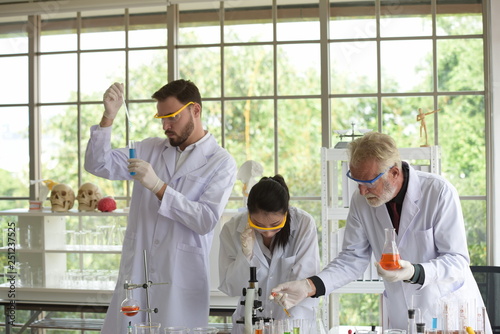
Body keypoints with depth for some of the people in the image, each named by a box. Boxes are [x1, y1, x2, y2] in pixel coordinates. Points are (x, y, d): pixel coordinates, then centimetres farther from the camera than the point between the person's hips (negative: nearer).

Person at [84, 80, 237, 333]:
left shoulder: (221, 163, -2)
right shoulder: (150, 149, 11)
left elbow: (206, 220, -13)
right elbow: (98, 165, 5)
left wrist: (159, 187, -19)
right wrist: (108, 117, -7)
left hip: (181, 279, -3)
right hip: (135, 272, 4)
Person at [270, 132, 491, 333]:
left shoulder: (440, 193, -19)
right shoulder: (361, 200, -7)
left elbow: (457, 260, -18)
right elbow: (353, 258, -2)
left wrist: (414, 273, -36)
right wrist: (310, 286, -16)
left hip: (452, 309, -3)